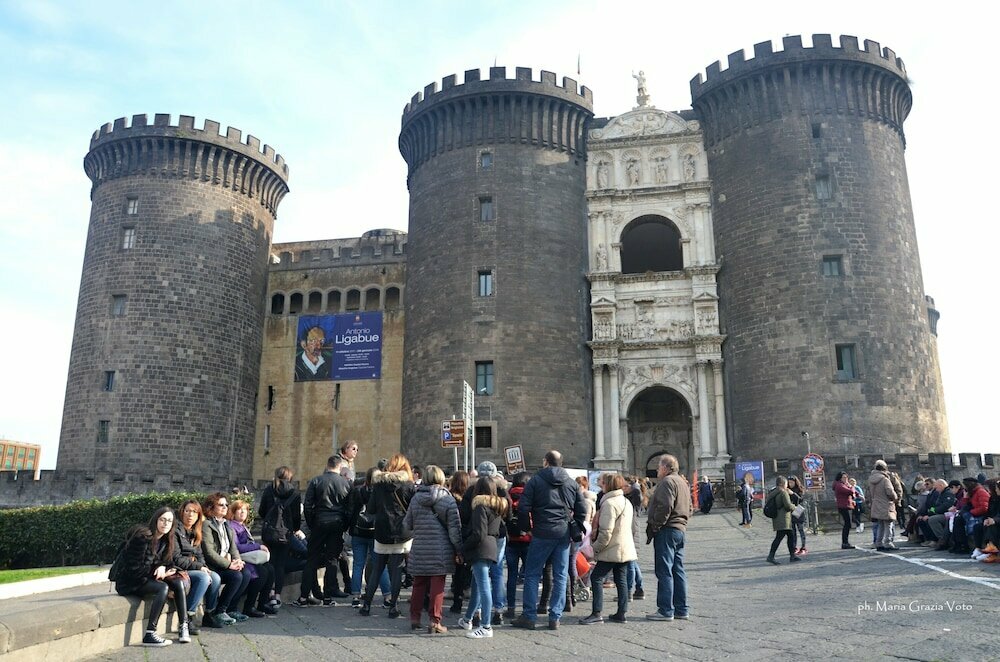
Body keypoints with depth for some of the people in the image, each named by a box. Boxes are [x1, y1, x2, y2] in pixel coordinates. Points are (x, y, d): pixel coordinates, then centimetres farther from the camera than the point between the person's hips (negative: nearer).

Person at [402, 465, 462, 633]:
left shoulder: (415, 498, 2)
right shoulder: (447, 499, -7)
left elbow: (406, 526, 10)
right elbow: (454, 528, -8)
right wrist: (459, 549, -1)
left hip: (419, 550, 3)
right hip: (441, 550, -3)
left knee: (419, 585, 15)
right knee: (437, 586, 3)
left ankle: (415, 618, 23)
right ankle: (434, 621, 4)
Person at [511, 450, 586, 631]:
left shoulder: (535, 481, -3)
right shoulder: (571, 483, 9)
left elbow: (523, 508, -7)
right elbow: (582, 509, 10)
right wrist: (576, 528, 18)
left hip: (542, 534, -3)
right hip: (564, 534, 3)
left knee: (532, 575, 6)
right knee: (560, 577, 9)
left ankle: (529, 616, 7)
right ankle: (555, 618, 9)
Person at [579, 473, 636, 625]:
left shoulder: (609, 503, -17)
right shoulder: (626, 501, 13)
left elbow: (606, 531, -21)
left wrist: (596, 548, -9)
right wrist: (597, 531, 12)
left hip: (612, 550, -9)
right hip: (626, 549, 9)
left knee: (596, 577, -4)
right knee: (621, 579, 12)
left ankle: (597, 613, -6)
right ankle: (621, 613, 15)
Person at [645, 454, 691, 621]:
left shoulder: (667, 482, -12)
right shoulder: (683, 482, 20)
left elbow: (664, 507, -23)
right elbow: (688, 508, 22)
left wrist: (654, 526, -16)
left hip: (667, 530, -10)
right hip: (680, 528, 10)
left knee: (664, 571, -6)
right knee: (678, 570, 12)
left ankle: (666, 610, -4)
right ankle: (681, 610, 16)